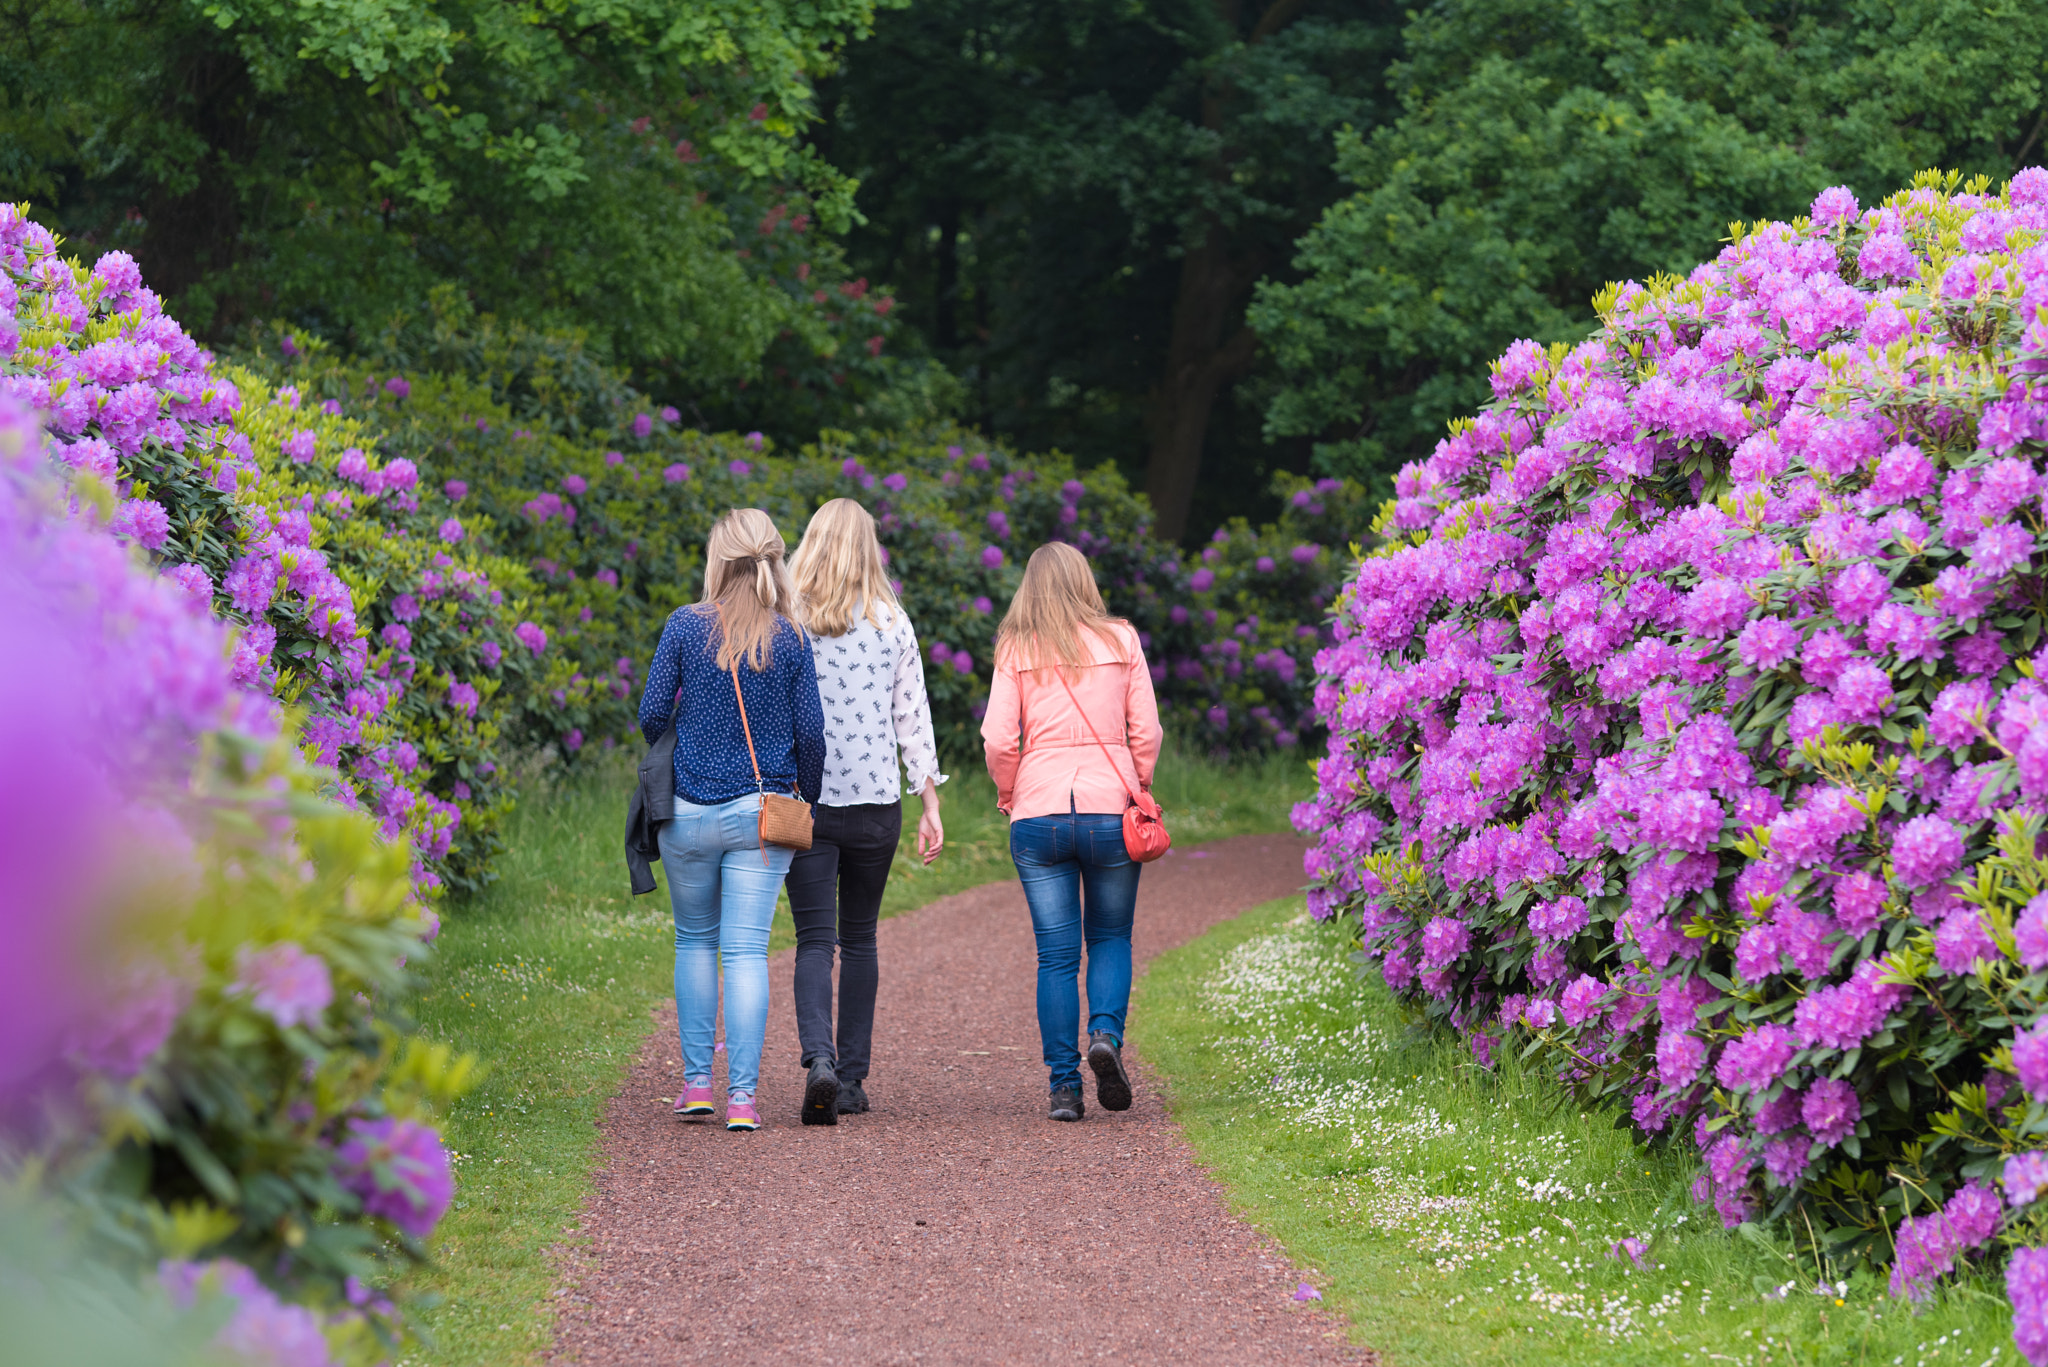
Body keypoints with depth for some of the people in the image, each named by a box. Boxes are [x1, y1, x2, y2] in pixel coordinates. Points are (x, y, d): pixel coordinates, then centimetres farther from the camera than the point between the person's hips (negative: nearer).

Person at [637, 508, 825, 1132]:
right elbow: (810, 732, -2)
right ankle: (742, 1096, -5)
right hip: (763, 812, 0)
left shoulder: (686, 626, -5)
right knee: (747, 951, 0)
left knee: (695, 941, 17)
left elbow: (652, 713, -3)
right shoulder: (790, 639, -2)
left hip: (689, 809, 0)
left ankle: (696, 1082, 17)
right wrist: (807, 803, 13)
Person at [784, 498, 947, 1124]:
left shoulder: (785, 620, -4)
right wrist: (930, 802, 8)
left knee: (815, 939, -2)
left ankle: (819, 1059, -25)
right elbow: (912, 716, 3)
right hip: (877, 800, 2)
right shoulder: (892, 623, 1)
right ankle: (853, 1080, 14)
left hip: (803, 798, -2)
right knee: (859, 938, 13)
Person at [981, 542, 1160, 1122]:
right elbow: (1146, 732, 0)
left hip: (1038, 815, 0)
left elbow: (998, 740, -4)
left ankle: (1064, 1085, 1)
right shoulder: (1120, 640, 3)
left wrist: (1009, 794, 12)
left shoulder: (1016, 651, 2)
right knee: (1111, 938, 17)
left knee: (1056, 954, 5)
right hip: (1109, 810, 0)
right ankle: (1106, 1032, -8)